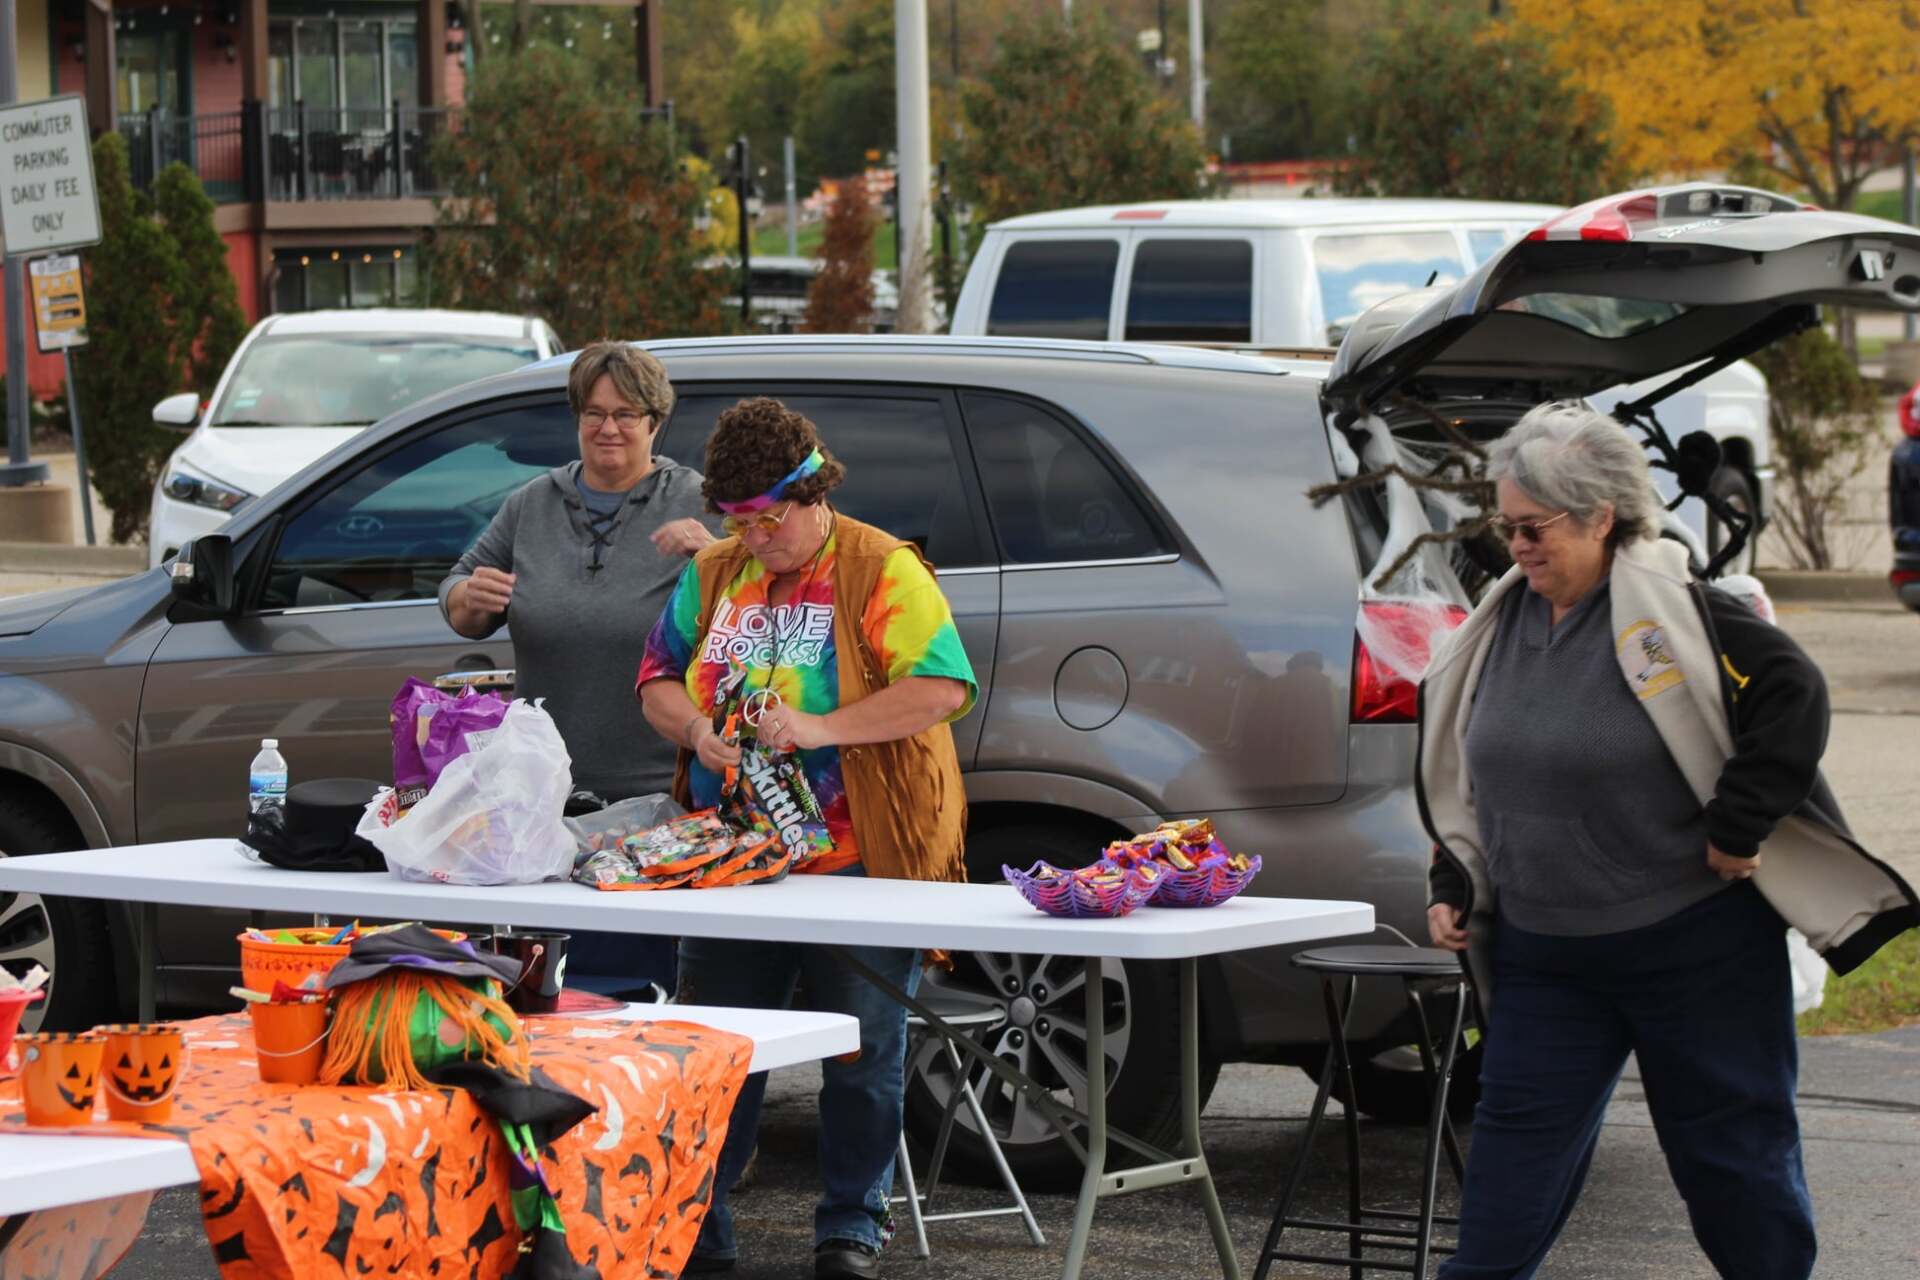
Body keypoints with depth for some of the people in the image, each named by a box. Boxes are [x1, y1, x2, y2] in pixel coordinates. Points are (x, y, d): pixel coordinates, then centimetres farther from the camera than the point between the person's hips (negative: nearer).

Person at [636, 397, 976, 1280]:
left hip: (858, 865, -5)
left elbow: (943, 687, -16)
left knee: (862, 1054, 2)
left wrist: (822, 728, -23)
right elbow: (658, 678, 15)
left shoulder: (883, 572, -7)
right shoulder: (714, 574, 11)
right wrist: (694, 726, -8)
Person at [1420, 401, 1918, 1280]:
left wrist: (1736, 831, -18)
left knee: (1732, 1150, 6)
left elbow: (1795, 697, -18)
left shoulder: (1675, 613, -14)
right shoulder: (1500, 628, 7)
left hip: (1695, 942, -5)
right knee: (1515, 1143, 3)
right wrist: (1453, 889, 9)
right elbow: (1459, 776, 18)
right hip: (1544, 956, 6)